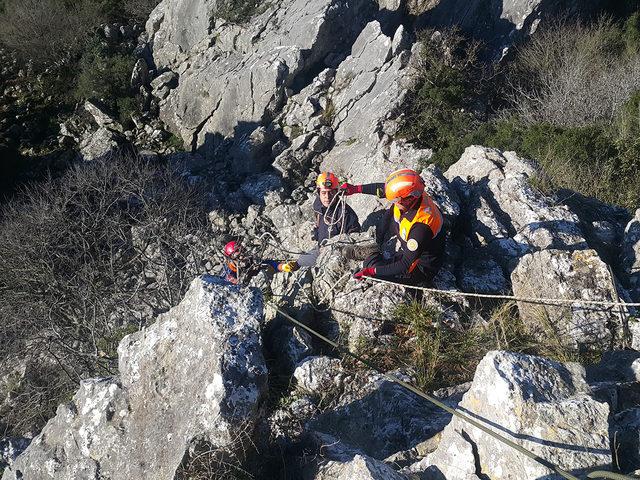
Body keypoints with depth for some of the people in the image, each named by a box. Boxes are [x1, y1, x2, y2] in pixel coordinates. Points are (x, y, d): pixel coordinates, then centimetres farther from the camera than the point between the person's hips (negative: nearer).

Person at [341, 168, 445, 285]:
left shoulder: (421, 227, -40)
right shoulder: (412, 196, -18)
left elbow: (405, 266, -33)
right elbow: (382, 189, 4)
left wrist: (371, 271, -30)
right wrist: (356, 189, 8)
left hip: (421, 269, -8)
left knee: (371, 264, -14)